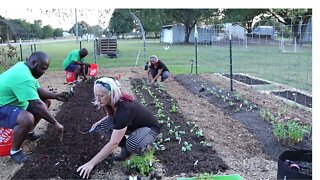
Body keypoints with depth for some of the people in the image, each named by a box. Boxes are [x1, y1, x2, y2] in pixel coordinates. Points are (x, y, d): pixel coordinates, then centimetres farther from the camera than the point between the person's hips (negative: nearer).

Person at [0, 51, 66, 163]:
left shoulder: (24, 67, 0)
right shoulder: (23, 77, -32)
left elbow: (38, 90, 9)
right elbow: (36, 105, -33)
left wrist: (56, 96, -6)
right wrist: (55, 123, -28)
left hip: (13, 102, 11)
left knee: (46, 101, 9)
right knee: (27, 119, -37)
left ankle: (29, 132, 22)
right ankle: (15, 150, -12)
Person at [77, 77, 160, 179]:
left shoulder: (124, 108, -38)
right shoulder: (112, 102, -13)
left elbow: (113, 143, -40)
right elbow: (112, 116, 14)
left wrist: (91, 163, -38)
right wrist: (100, 122, -6)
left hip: (149, 127, -7)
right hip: (133, 125, 8)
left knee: (132, 145, -38)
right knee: (105, 125, -14)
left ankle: (145, 146, -3)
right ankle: (125, 148, 3)